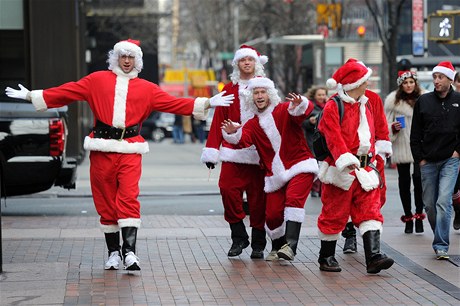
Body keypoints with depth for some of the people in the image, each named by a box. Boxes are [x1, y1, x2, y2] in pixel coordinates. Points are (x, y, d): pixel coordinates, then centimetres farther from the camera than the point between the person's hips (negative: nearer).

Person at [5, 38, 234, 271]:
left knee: (129, 199, -14)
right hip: (102, 149, 1)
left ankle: (129, 252, -19)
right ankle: (113, 252, 13)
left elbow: (173, 103, 12)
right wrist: (32, 96, 7)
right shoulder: (98, 80, 13)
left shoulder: (146, 88, 16)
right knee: (105, 201, 3)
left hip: (130, 149, 0)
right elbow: (66, 92, 11)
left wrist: (207, 104, 4)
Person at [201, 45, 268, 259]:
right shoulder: (229, 89, 13)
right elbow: (218, 120, 11)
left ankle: (258, 244, 10)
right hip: (233, 152, 2)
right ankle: (238, 237, 3)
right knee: (228, 189, -11)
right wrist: (211, 151, 4)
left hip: (258, 151, -2)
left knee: (257, 195, 0)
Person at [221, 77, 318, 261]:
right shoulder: (253, 124, 9)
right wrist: (232, 133, -33)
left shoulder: (284, 111, -2)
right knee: (272, 214, -1)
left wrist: (299, 105, -46)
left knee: (293, 198, -27)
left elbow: (306, 110, -22)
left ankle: (290, 245, -33)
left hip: (300, 167, -4)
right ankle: (277, 248, 24)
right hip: (275, 175, 4)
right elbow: (243, 138, -10)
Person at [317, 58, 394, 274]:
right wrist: (347, 161, -30)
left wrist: (371, 162, 24)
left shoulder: (365, 106, 16)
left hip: (364, 169, 7)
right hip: (341, 170, -6)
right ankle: (326, 257, 16)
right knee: (335, 213, 2)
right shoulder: (333, 107, -8)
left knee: (370, 211, -6)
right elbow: (334, 137, -19)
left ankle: (373, 256, -14)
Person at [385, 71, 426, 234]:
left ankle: (419, 215, -3)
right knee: (404, 181, 6)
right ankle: (408, 217, 15)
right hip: (401, 146, 1)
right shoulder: (393, 100, -1)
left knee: (419, 178, -13)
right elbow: (386, 124, 7)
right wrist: (393, 128, -14)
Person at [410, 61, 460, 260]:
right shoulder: (423, 101, 4)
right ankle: (441, 239, 26)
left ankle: (441, 246, -12)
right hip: (428, 161, 3)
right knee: (430, 204, 7)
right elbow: (415, 133, 8)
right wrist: (419, 158, 2)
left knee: (444, 202, -14)